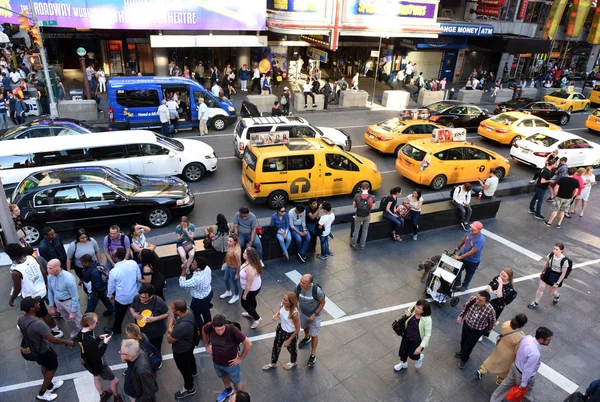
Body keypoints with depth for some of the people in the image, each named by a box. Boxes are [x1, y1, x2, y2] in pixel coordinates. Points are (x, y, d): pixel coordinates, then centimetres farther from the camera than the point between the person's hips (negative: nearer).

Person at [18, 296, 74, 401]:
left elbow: (25, 333, 6)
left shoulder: (21, 319, -15)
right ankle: (42, 393, 33)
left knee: (45, 366, 30)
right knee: (52, 368, 18)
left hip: (32, 349, 8)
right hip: (44, 351, -8)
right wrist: (68, 342, -19)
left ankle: (50, 386, 51)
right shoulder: (37, 324, -41)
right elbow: (52, 340, -33)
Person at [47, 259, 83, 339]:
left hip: (69, 301, -6)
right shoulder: (50, 276, -14)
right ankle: (73, 333, 48)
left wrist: (73, 312, -18)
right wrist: (52, 306, 11)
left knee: (78, 320, 5)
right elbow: (50, 291, 5)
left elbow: (75, 296, -23)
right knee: (68, 320, 26)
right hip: (57, 301, 6)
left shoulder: (68, 278, -32)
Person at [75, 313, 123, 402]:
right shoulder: (89, 340, -42)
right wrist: (105, 343, -27)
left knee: (97, 378, 34)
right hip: (97, 364, -9)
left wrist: (99, 338, -6)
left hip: (88, 362, 9)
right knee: (115, 381, 12)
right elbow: (97, 355, -32)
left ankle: (102, 395, 57)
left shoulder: (81, 333, -14)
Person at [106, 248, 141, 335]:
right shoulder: (133, 263, -19)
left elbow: (111, 285, -9)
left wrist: (110, 295, 12)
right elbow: (139, 277, -5)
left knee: (119, 314, 23)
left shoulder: (114, 271, -26)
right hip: (135, 295, 3)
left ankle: (116, 329, 46)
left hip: (121, 297, -3)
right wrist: (138, 288, 14)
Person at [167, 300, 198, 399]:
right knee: (190, 357, 36)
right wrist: (170, 328, -19)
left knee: (184, 369, 19)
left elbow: (169, 340, -29)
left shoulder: (181, 326, -47)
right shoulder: (188, 311, -22)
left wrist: (169, 331, -11)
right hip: (189, 344, 8)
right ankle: (193, 372, 67)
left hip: (181, 351, -8)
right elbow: (172, 317, -3)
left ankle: (189, 389, 45)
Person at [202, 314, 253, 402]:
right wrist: (207, 345, 0)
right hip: (216, 361, 4)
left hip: (231, 363, -4)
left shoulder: (232, 330, -38)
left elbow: (248, 344, -28)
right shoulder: (209, 327, -28)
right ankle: (228, 391, 62)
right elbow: (203, 331, -1)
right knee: (223, 376, 32)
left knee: (236, 381, 23)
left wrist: (240, 358, -17)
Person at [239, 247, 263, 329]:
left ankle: (257, 318, 27)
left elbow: (249, 284, -32)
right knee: (251, 300, 31)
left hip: (252, 288, -9)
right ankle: (251, 313, 58)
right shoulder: (249, 261, -12)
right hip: (256, 285, 9)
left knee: (245, 303, 14)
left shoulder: (250, 268, -41)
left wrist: (245, 294, -19)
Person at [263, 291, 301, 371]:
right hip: (281, 329, 6)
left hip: (290, 333, -6)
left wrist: (289, 340, -14)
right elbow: (279, 309, 5)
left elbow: (297, 329, -24)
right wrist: (276, 314, -17)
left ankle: (293, 362, 59)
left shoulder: (294, 313, -39)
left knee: (291, 348, 25)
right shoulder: (282, 304, -23)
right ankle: (273, 363, 56)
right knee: (276, 345, 27)